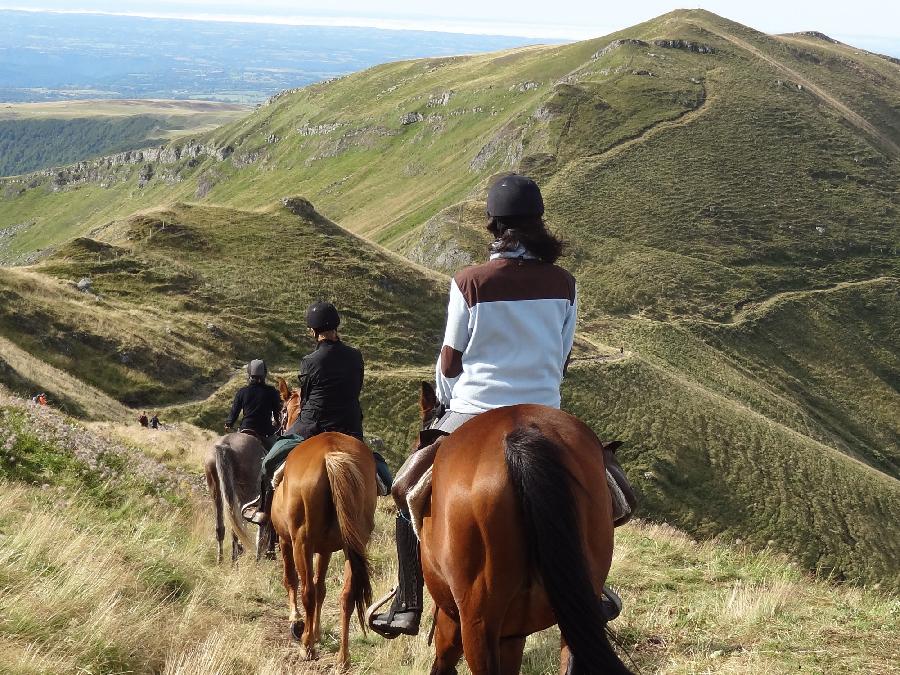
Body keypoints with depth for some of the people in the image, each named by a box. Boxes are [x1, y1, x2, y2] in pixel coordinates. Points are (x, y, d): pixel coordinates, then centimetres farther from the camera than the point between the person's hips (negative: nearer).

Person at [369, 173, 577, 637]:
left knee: (407, 490, 16)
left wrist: (447, 402, 17)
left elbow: (449, 361, -2)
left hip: (474, 412, -3)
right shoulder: (563, 284, -1)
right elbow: (562, 358, 9)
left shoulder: (470, 282, -10)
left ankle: (408, 607, 10)